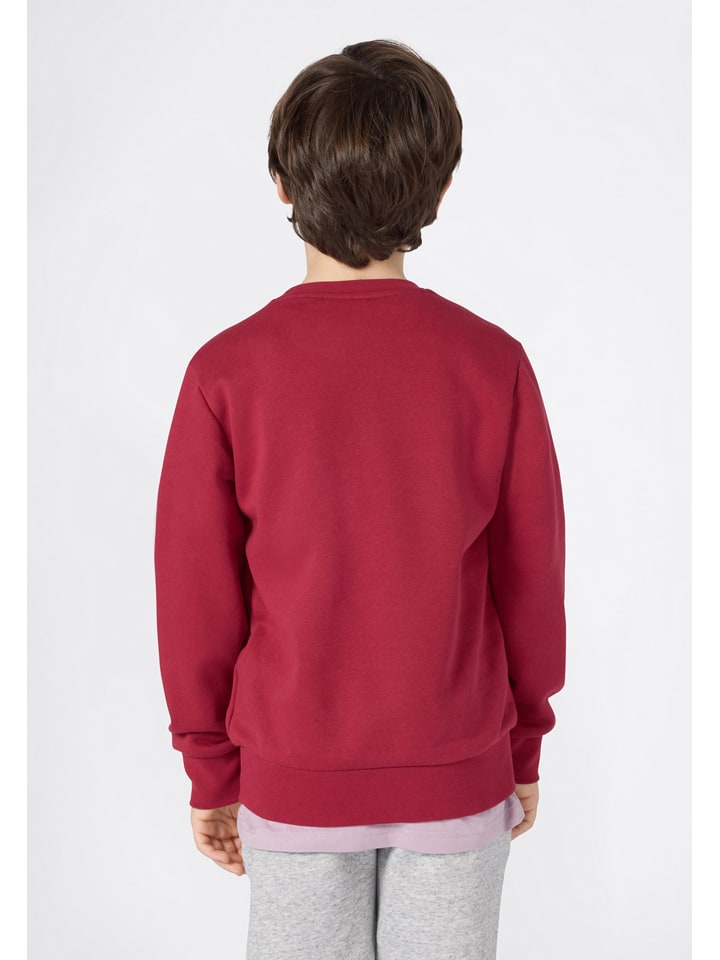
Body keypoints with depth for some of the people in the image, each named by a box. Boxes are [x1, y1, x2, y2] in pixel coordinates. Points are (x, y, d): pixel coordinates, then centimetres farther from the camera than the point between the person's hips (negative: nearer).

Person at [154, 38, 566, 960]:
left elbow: (196, 598, -8)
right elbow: (531, 581, -4)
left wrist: (211, 774, 6)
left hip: (292, 780, 0)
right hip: (459, 778, 1)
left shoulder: (227, 372, -14)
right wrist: (524, 750, 10)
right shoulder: (493, 364, -12)